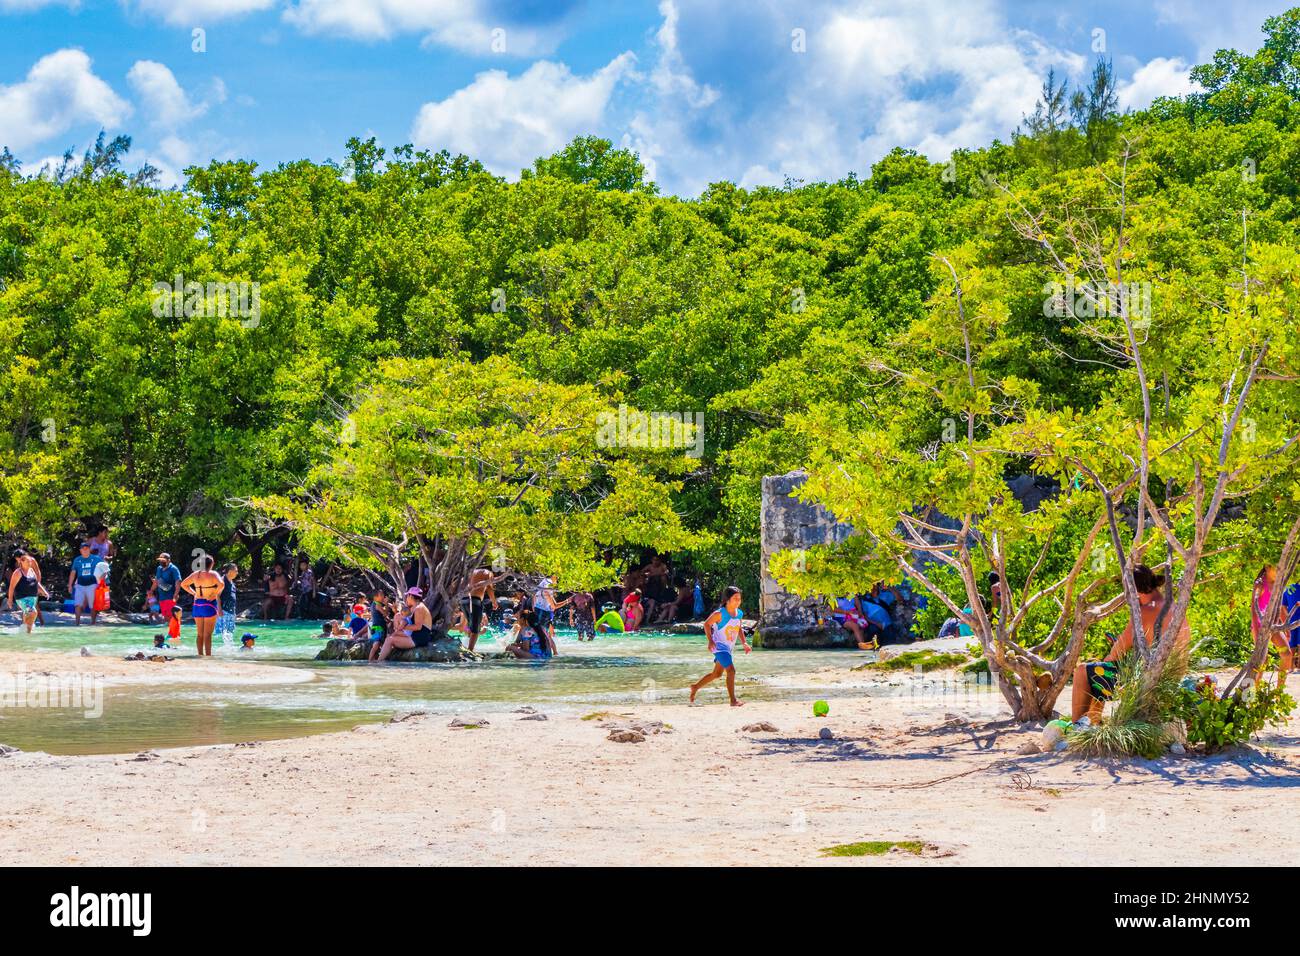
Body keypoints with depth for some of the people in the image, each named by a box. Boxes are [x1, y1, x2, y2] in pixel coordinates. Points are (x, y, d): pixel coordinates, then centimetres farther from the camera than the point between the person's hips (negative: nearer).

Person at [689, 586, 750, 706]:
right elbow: (707, 624, -9)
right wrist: (710, 641, -17)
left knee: (717, 674, 19)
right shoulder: (720, 614, -18)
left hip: (729, 648, 8)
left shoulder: (739, 614, 2)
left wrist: (744, 643, 5)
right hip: (719, 646, -8)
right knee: (731, 670, -20)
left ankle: (695, 687, 37)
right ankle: (733, 700, -17)